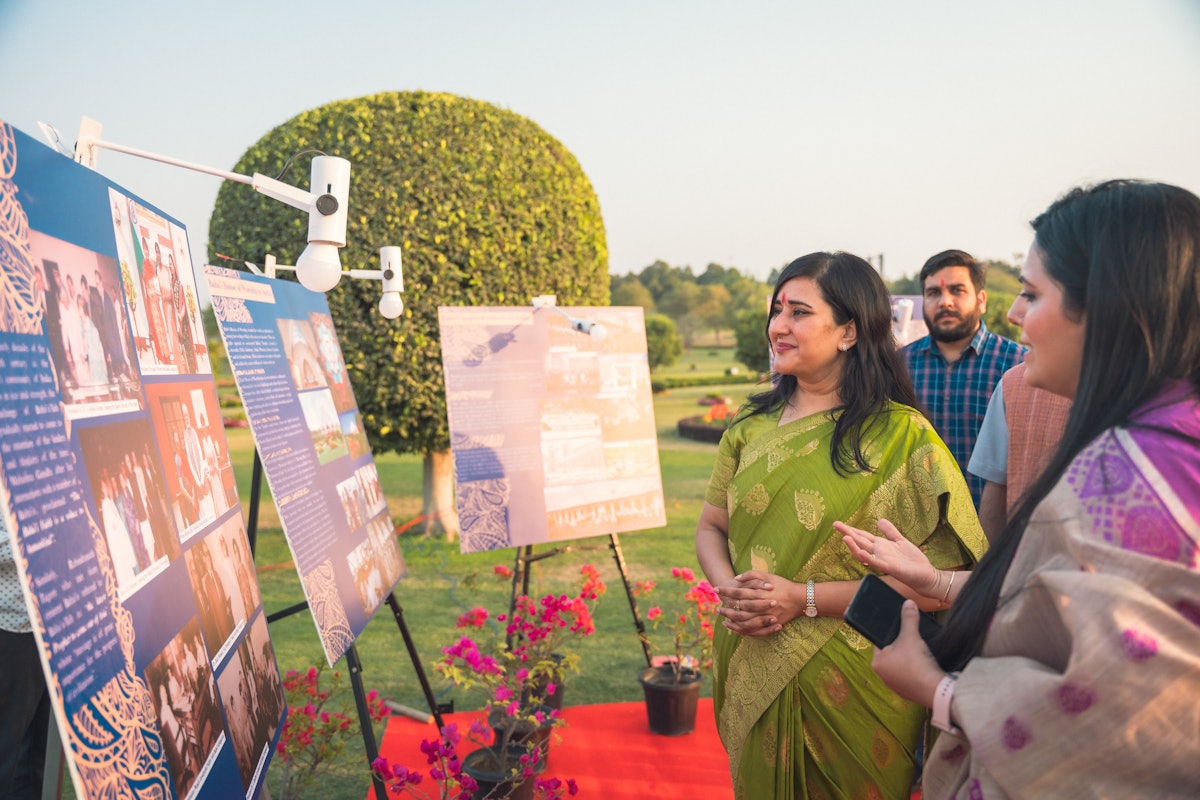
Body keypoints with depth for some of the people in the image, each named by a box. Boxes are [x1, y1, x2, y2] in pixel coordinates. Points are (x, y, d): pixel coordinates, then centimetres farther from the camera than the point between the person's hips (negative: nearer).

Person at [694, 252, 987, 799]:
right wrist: (728, 589, -11)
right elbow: (711, 528, 10)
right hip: (754, 678, 4)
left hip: (854, 688, -4)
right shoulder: (751, 426, 2)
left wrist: (804, 598, -21)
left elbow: (939, 578, -17)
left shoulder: (901, 436, -13)